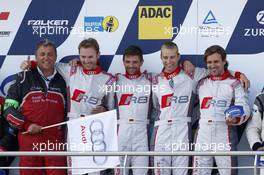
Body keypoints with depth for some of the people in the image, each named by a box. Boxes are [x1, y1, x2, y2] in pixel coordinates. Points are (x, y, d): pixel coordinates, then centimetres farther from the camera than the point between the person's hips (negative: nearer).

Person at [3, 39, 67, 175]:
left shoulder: (63, 81, 12)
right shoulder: (24, 78, 4)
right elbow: (9, 108, 3)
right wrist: (26, 125, -8)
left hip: (56, 141, 2)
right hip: (29, 140, -1)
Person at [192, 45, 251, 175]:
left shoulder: (234, 83, 3)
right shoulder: (201, 83, 17)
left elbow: (244, 109, -6)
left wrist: (236, 119, -26)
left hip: (225, 133, -4)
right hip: (203, 134, 4)